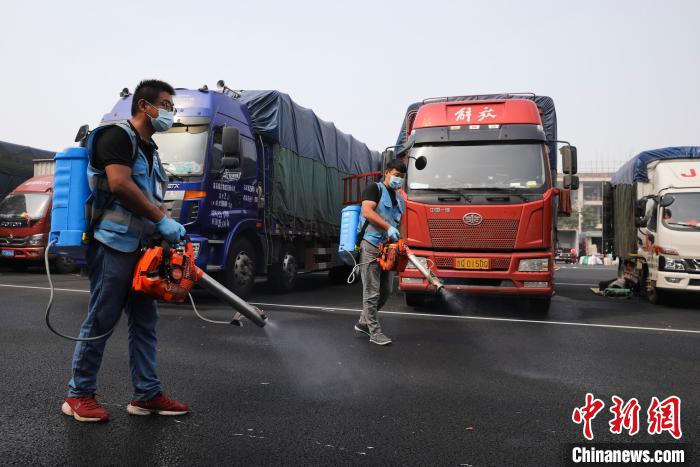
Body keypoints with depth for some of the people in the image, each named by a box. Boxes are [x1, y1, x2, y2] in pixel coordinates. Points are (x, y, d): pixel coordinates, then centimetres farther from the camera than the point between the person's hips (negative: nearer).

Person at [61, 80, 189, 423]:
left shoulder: (150, 150, 21)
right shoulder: (117, 135, -6)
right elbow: (120, 184, -21)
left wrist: (169, 229, 5)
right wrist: (162, 220, -17)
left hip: (140, 248, 9)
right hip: (113, 244, -9)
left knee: (145, 321, 9)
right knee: (101, 321, -2)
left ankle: (147, 395, 16)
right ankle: (78, 395, 13)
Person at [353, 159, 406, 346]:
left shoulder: (400, 199, 22)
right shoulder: (375, 188, -2)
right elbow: (367, 211, -17)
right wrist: (388, 227, -22)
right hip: (370, 247, -8)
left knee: (386, 291, 10)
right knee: (372, 293, -4)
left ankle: (363, 323, 26)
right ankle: (375, 332, 2)